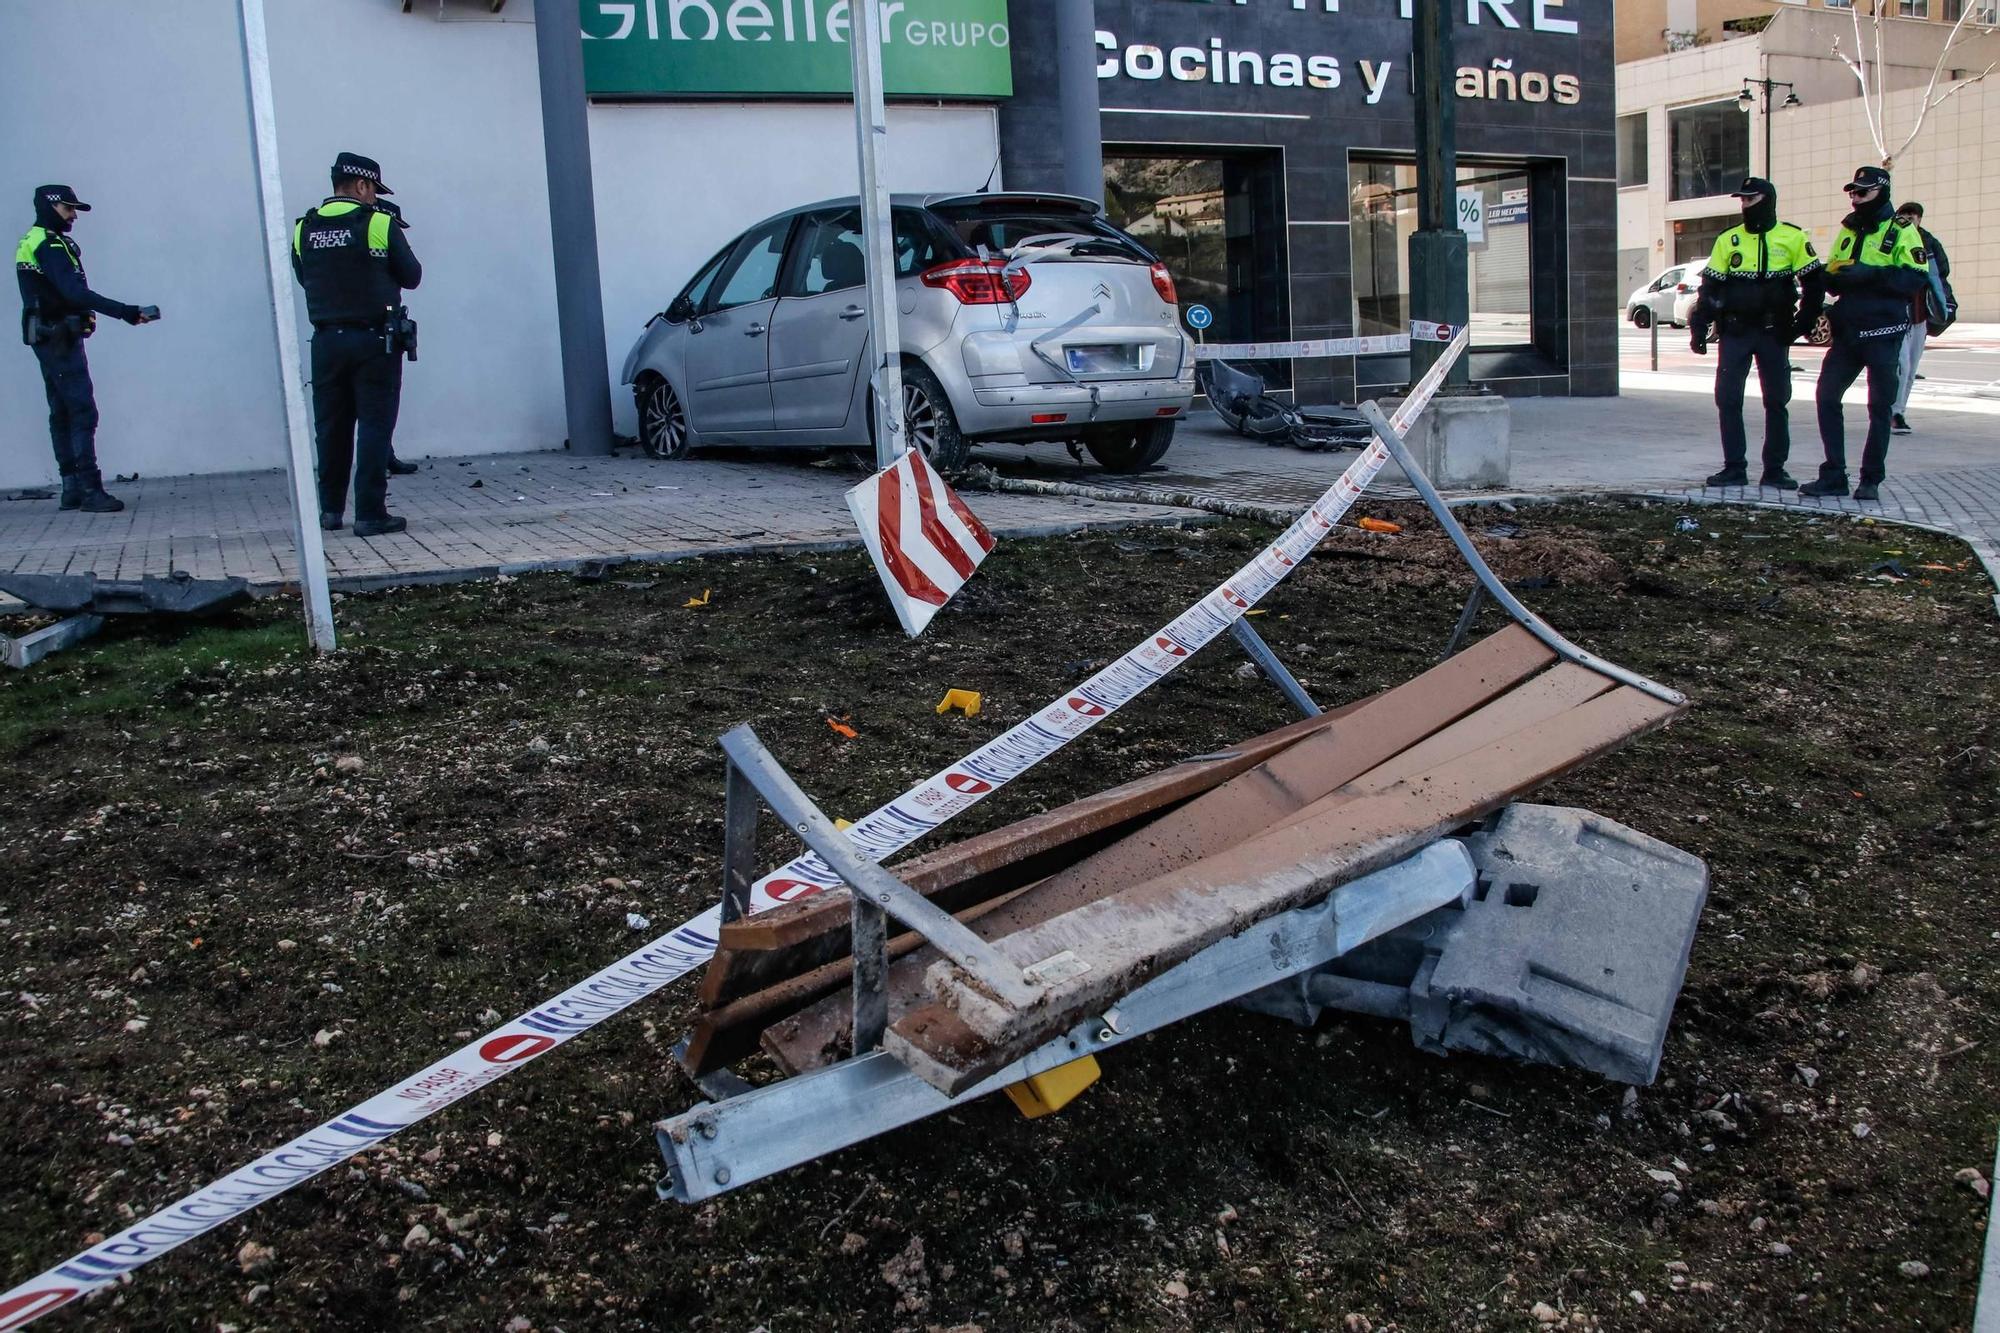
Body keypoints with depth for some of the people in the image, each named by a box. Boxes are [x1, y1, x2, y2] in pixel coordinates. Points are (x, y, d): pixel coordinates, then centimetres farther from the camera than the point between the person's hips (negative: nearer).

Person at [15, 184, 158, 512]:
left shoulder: (31, 243, 18)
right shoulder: (50, 245, -14)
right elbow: (75, 292, -25)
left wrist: (84, 313, 5)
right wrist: (124, 312, -28)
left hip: (46, 338, 10)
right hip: (60, 338, -10)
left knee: (62, 414, 11)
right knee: (82, 412, -13)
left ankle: (72, 488, 14)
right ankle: (90, 490, -16)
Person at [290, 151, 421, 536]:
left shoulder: (304, 229, 5)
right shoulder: (379, 223, -8)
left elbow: (304, 278, 15)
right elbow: (411, 275, -1)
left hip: (326, 341, 4)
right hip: (373, 341, -4)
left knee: (331, 426, 13)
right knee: (375, 425, -2)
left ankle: (330, 508, 22)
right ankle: (370, 514, -5)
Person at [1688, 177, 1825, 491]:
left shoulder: (1793, 239, 1)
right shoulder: (1728, 240, 6)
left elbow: (1814, 283, 3)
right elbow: (1710, 287, 4)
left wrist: (1802, 324, -4)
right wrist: (1698, 329, -4)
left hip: (1774, 334, -1)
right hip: (1734, 333, 1)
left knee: (1777, 401, 3)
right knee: (1727, 400, -3)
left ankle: (1775, 469, 11)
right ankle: (1734, 468, 5)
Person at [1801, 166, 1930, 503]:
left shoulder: (1901, 233, -4)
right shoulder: (1848, 231, 15)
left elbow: (1916, 279, -15)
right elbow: (1830, 278, 16)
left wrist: (1871, 274, -25)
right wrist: (1836, 278, -8)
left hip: (1883, 333, -5)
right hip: (1848, 332, 6)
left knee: (1880, 407, 3)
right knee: (1827, 396, -1)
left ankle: (1871, 479, 10)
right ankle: (1833, 476, 5)